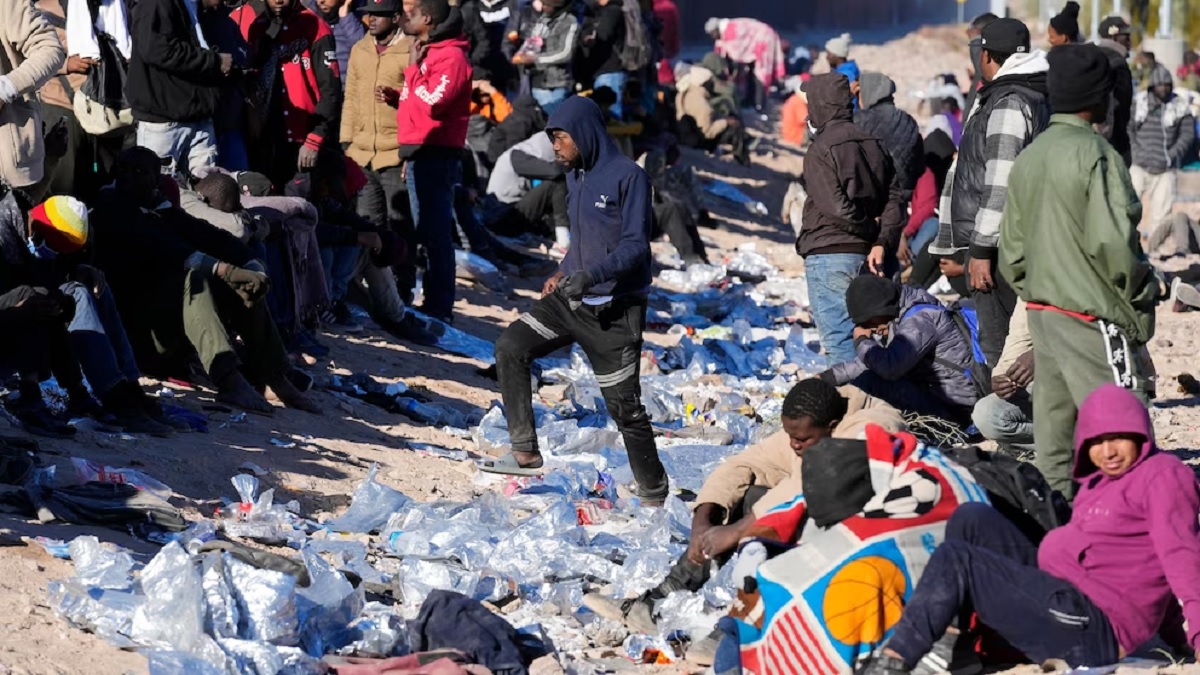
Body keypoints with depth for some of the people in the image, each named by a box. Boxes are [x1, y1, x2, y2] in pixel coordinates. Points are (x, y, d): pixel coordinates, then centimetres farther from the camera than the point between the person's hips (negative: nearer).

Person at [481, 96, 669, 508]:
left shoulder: (628, 177, -13)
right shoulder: (575, 177, 11)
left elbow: (635, 245, -19)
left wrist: (590, 275, -30)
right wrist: (562, 273, 10)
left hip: (615, 311, -8)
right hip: (570, 300, 8)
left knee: (624, 405, -4)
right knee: (511, 347, -7)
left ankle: (653, 494, 9)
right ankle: (525, 452, -4)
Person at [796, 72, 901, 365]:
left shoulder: (822, 149, -11)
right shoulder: (873, 143, 11)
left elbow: (837, 208, -19)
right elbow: (894, 197, 5)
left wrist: (870, 231, -3)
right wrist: (881, 241, -5)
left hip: (829, 255, -7)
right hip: (863, 254, 7)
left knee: (838, 337, -5)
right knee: (858, 334, 14)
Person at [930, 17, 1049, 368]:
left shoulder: (1008, 104, -14)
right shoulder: (1036, 99, 18)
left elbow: (1001, 183, -20)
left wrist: (981, 249, -20)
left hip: (999, 246, -10)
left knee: (999, 349, -9)